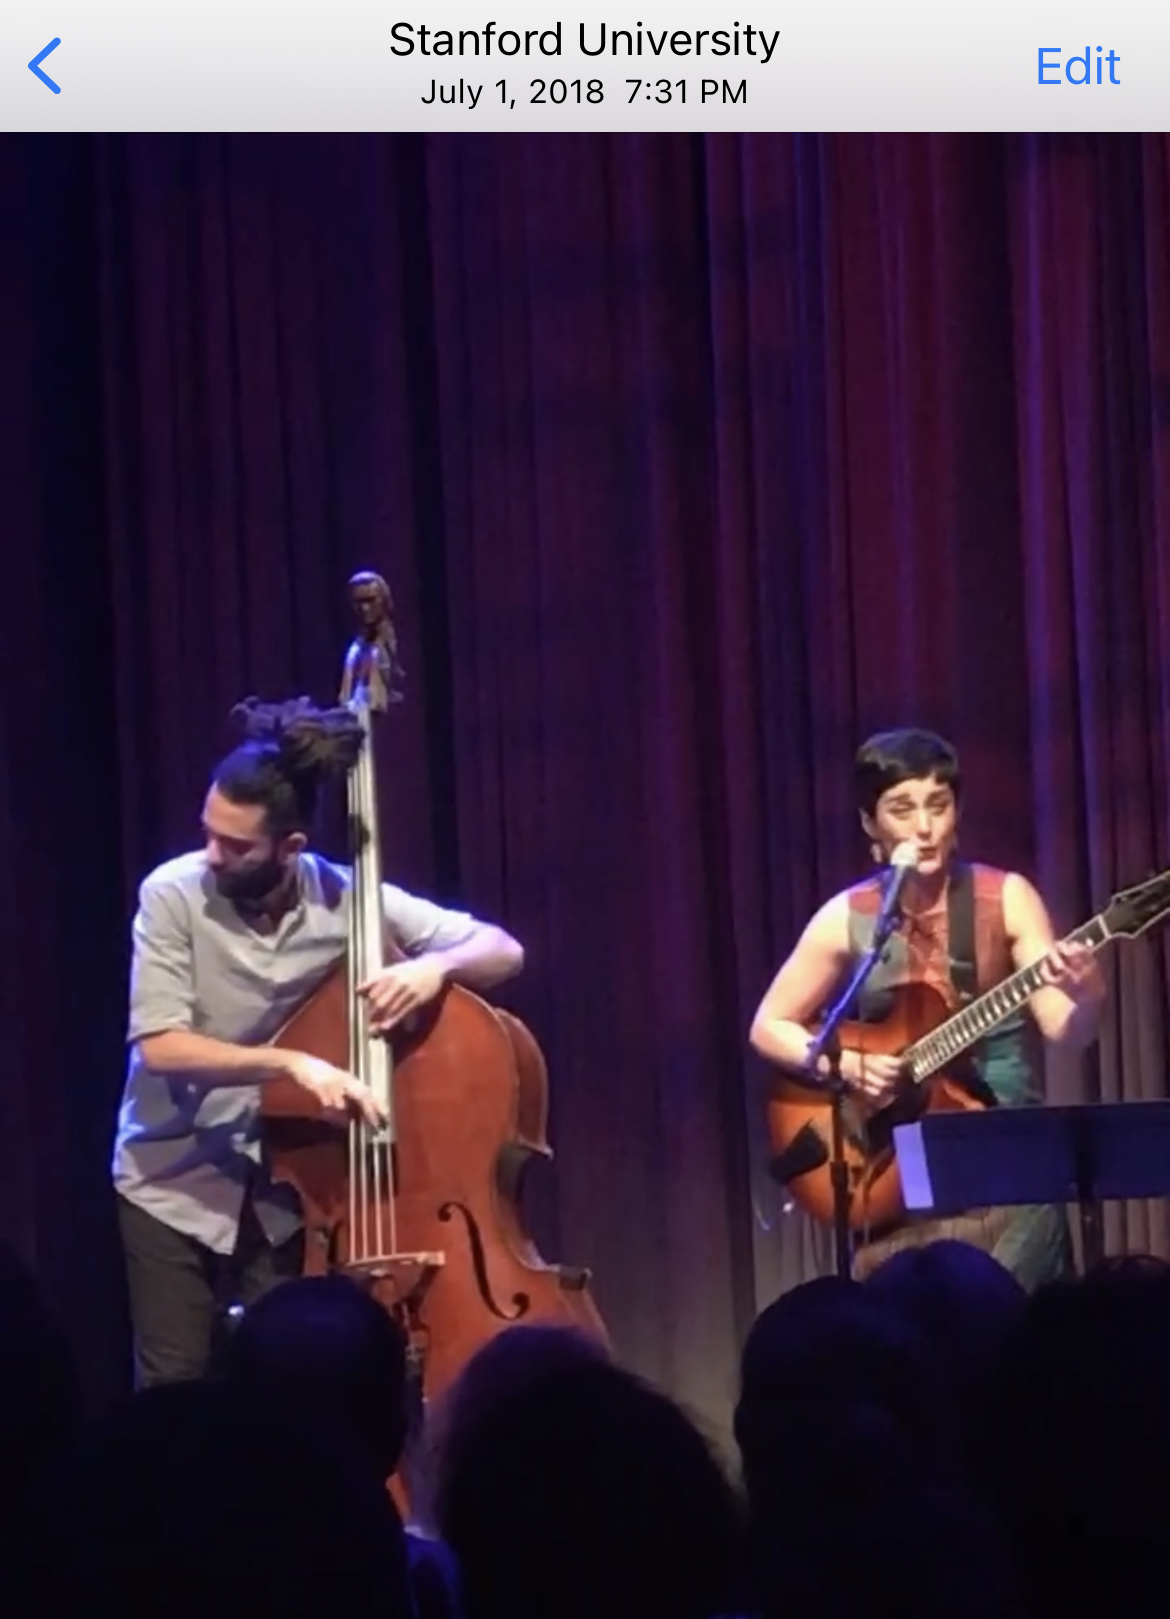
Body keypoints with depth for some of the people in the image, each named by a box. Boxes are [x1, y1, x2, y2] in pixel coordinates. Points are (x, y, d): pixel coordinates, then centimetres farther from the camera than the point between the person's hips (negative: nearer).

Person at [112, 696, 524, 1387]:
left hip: (288, 1184, 1)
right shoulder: (175, 895, -17)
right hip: (173, 1181, -1)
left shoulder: (350, 901, -12)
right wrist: (291, 1062, -33)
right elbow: (159, 1045, -22)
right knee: (174, 1389, 1)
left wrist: (435, 965, -28)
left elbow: (503, 950, -6)